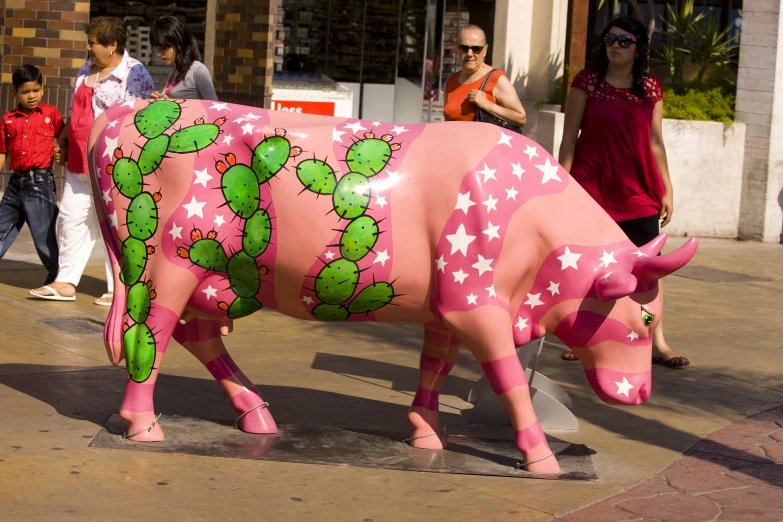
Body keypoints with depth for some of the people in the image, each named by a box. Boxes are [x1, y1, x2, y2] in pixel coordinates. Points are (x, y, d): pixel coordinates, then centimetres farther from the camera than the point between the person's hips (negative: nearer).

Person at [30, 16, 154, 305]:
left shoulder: (134, 74, -11)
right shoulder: (86, 71, 15)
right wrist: (63, 139, 19)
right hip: (80, 163, 8)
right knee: (72, 219, 9)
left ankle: (118, 289, 7)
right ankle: (66, 282, 17)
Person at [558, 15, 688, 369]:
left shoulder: (650, 89, 8)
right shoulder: (587, 82, 0)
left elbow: (655, 143, 11)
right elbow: (569, 137, 0)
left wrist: (666, 188, 7)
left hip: (637, 190, 2)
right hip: (591, 184, -2)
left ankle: (656, 343, 2)